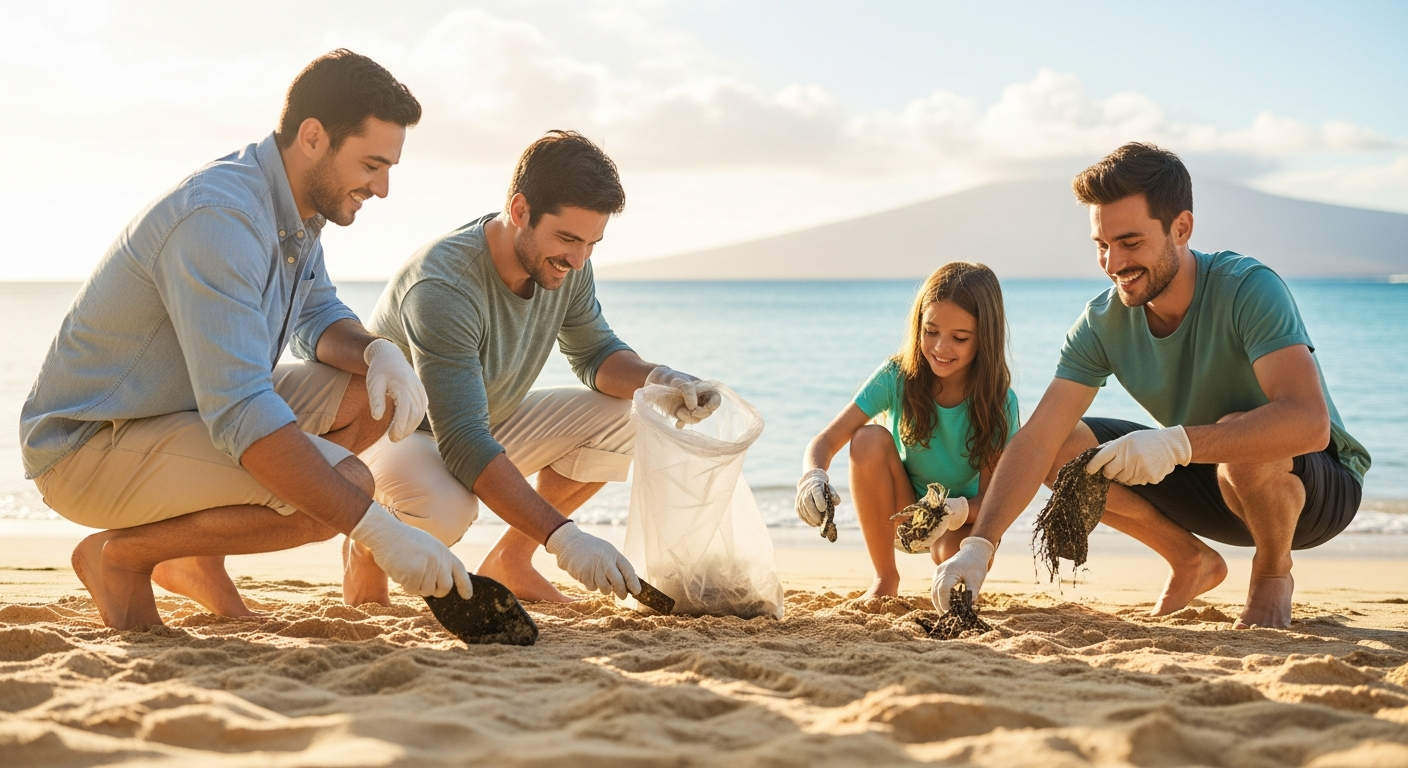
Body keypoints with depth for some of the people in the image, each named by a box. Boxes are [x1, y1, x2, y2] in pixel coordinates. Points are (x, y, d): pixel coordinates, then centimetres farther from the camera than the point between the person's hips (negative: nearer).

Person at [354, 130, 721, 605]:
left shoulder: (563, 262, -12)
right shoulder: (442, 287, -35)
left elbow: (594, 352, 4)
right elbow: (462, 443, -41)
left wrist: (656, 379, -20)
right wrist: (562, 537, -48)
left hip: (489, 425, 8)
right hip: (390, 436, -8)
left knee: (623, 415, -8)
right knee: (445, 508, -41)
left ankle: (509, 559, 5)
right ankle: (367, 547, -4)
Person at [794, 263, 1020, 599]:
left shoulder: (999, 403, -19)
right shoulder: (897, 376, -18)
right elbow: (826, 440, -22)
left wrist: (956, 511, -43)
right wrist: (813, 476, -46)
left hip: (964, 516, -1)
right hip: (901, 512, 1)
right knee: (870, 438, -28)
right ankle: (886, 580, -11)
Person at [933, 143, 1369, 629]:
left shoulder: (1248, 289, -27)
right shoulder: (1103, 323, -12)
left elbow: (1310, 423, -40)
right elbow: (1037, 442, -18)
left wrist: (1179, 442, -50)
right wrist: (978, 545, -32)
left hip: (1320, 486, -5)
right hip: (1211, 484, 5)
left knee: (1242, 439, -38)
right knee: (1064, 452, -13)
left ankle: (1273, 573, -6)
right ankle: (1192, 562, 8)